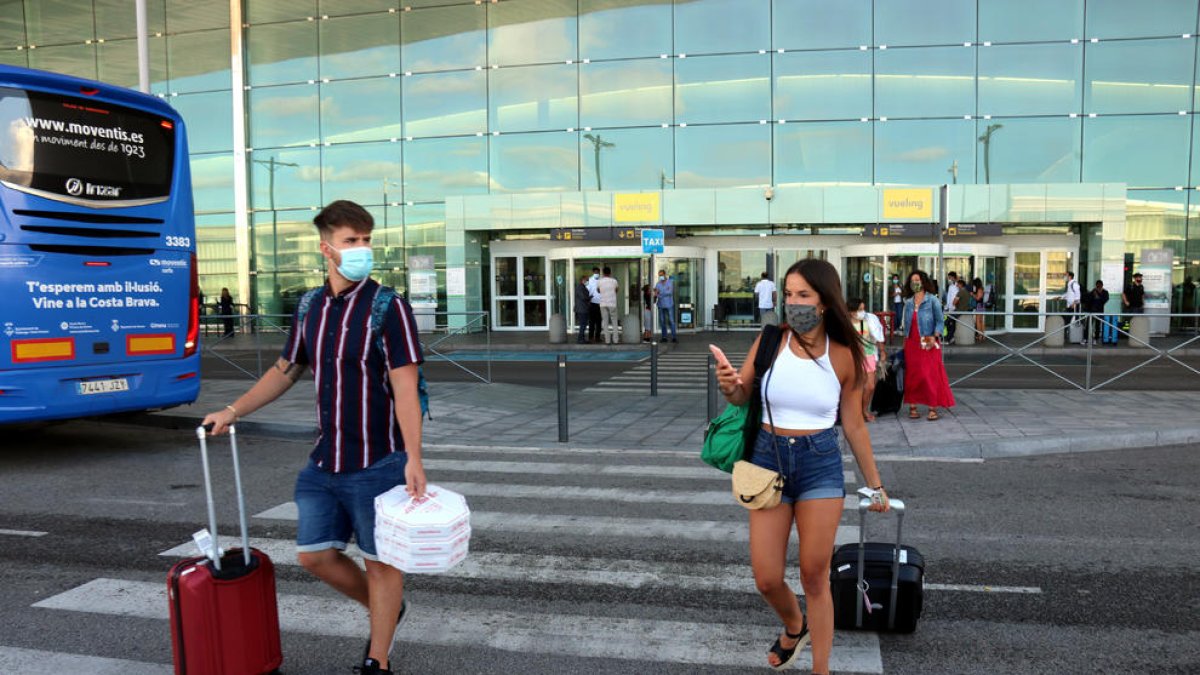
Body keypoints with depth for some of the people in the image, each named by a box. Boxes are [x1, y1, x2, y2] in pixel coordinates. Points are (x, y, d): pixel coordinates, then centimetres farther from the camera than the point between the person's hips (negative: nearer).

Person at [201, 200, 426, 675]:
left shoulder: (387, 307, -12)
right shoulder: (310, 308, 6)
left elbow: (404, 387, -18)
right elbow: (285, 371, 20)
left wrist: (413, 458, -26)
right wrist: (233, 411, 18)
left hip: (377, 462, -6)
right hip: (324, 462, 6)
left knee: (379, 561, 6)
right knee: (315, 554, 12)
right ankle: (382, 609, 36)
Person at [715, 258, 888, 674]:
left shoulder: (844, 355, -4)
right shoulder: (770, 340, -5)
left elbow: (854, 425, 6)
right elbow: (741, 398, 3)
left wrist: (874, 484, 11)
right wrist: (728, 386, -21)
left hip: (821, 464, -1)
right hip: (769, 458, 1)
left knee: (814, 576, 4)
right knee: (766, 580, 4)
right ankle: (794, 626, 39)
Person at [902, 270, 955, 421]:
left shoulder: (932, 300, -2)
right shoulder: (908, 302, 11)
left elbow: (939, 321, -5)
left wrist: (934, 337, -17)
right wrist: (905, 342, 12)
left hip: (928, 344, -4)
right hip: (912, 344, 4)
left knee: (931, 375, -7)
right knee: (912, 375, 4)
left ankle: (933, 408, -5)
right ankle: (912, 407, 9)